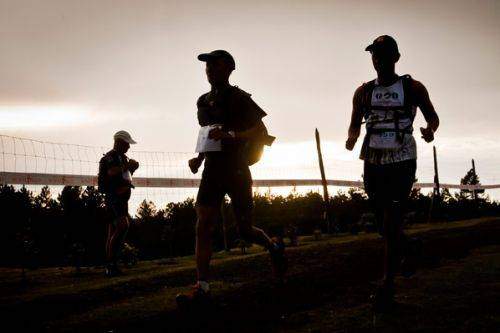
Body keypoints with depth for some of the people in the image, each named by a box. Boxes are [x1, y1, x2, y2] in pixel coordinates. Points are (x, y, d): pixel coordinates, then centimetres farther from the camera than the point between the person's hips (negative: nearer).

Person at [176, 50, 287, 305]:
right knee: (202, 227, -9)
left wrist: (230, 135, -26)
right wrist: (199, 158, 9)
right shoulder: (204, 101, 13)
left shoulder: (238, 98, -7)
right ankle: (202, 286, -10)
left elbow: (261, 132, -13)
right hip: (212, 169, 5)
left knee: (245, 230, 3)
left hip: (236, 169, -5)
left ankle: (274, 247, 35)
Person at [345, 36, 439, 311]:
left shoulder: (413, 88, -2)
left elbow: (432, 116, 9)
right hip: (373, 164, 4)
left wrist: (430, 129, -14)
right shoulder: (363, 92, 6)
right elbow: (355, 123, 16)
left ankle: (387, 286, -6)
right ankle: (406, 248, 47)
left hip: (402, 163, -4)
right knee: (385, 223, 14)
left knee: (391, 226, -12)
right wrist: (352, 138, -7)